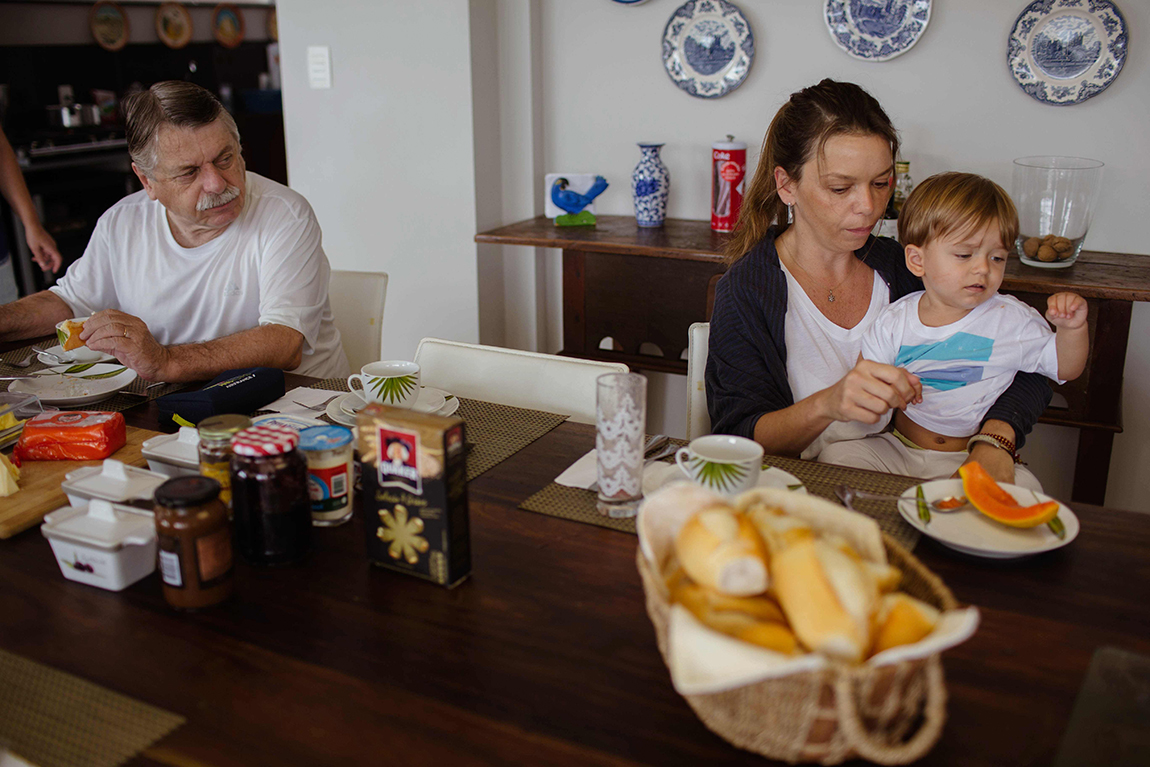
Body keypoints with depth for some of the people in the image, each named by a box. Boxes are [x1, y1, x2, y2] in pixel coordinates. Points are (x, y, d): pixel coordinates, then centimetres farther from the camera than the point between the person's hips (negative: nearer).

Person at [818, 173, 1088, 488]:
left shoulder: (1011, 320, -2)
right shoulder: (894, 322, -2)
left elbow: (1065, 368, 7)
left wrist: (1073, 329, -13)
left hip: (975, 460, -1)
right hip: (898, 450, 1)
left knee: (1024, 487, -30)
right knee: (835, 456, -22)